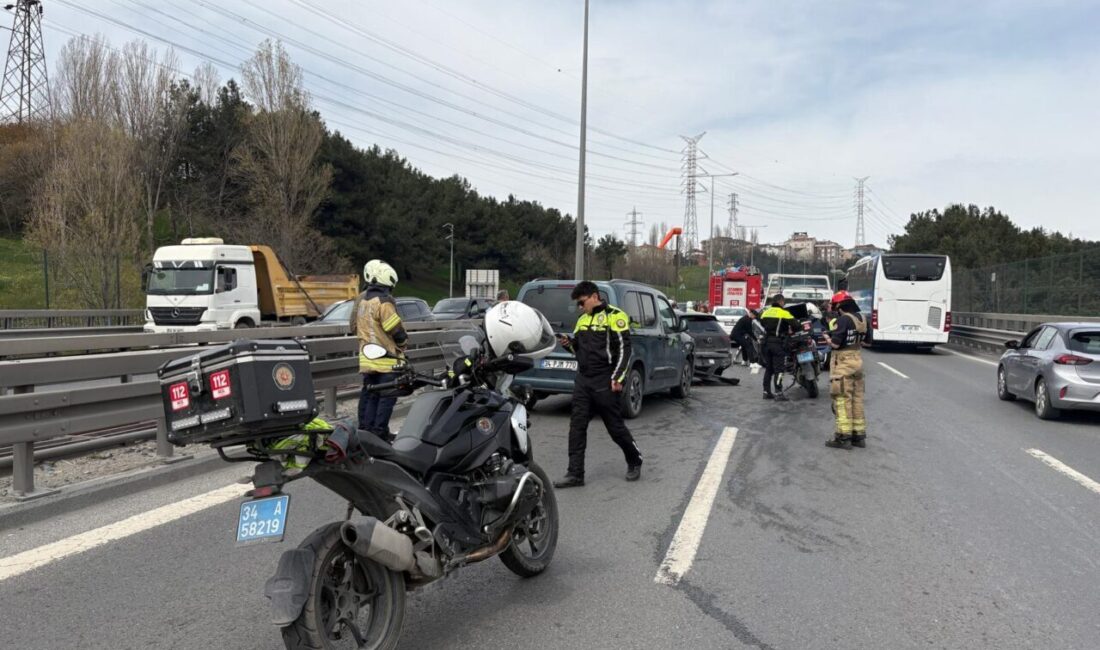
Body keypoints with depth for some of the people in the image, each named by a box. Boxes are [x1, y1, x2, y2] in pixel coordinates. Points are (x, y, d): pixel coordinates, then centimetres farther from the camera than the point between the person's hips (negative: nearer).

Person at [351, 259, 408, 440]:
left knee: (369, 395, 15)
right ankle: (380, 431, -2)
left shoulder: (361, 299, 10)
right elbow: (396, 330, -18)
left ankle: (364, 429, 19)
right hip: (386, 359, -9)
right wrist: (403, 341, 0)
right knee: (387, 396, -2)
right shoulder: (383, 301, -18)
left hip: (367, 358, 9)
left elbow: (355, 327, 18)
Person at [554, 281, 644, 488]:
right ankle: (575, 473, 4)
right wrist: (569, 344, 3)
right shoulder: (582, 320, 16)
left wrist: (617, 378, -16)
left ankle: (635, 462, 26)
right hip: (582, 380, 7)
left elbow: (623, 349, -10)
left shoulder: (614, 316, -7)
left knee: (615, 426, 3)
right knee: (577, 426, 0)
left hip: (605, 382, -7)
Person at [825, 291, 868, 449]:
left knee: (842, 400, -4)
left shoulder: (843, 319, -18)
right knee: (857, 399, 13)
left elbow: (835, 344, -21)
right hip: (857, 359, 8)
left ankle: (844, 437, -3)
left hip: (843, 362, -8)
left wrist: (826, 338, 0)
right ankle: (859, 435, 18)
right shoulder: (861, 318, 9)